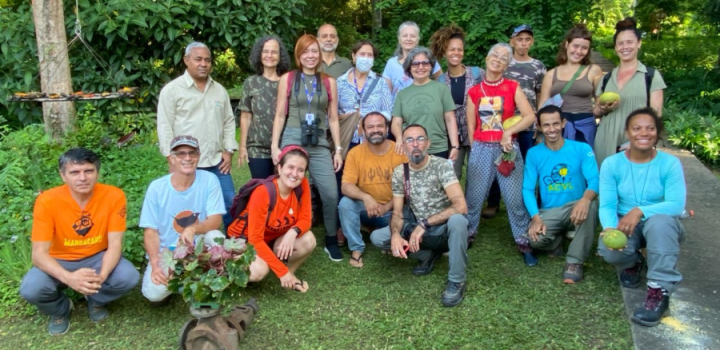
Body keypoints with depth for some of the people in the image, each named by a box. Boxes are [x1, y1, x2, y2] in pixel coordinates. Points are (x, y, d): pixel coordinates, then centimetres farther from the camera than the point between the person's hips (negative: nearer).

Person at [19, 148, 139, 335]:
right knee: (31, 289, -29)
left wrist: (102, 275, -39)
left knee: (129, 277, -27)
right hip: (60, 261, 0)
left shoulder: (113, 196, -20)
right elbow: (39, 254, -23)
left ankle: (96, 300, 9)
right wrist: (69, 277, -42)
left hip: (98, 258, 0)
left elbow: (115, 244, -18)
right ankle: (60, 309, 9)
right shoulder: (47, 201, -21)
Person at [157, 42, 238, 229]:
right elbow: (165, 127, -5)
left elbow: (229, 122, 15)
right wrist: (172, 159, -10)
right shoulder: (172, 90, -3)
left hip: (217, 162, 5)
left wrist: (228, 151, 5)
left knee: (230, 204, 8)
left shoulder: (220, 90, 13)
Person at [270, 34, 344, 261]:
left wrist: (338, 149, 7)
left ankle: (331, 242, 12)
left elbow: (333, 118, 11)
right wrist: (275, 146, -3)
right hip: (292, 141, -1)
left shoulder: (329, 82, 10)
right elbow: (280, 115, 4)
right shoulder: (287, 79, 5)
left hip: (319, 145, 1)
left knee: (331, 194, -5)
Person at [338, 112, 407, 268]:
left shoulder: (400, 152, -10)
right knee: (346, 203, -28)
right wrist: (365, 197, -35)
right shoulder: (355, 153, -8)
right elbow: (346, 186, -15)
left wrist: (387, 207, -20)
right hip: (365, 208, 1)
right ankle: (356, 249, -10)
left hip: (392, 210, 0)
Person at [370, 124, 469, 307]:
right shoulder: (399, 172, -4)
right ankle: (429, 254, 8)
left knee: (457, 220, -39)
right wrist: (395, 235, -24)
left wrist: (424, 224, -30)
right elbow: (397, 213, -2)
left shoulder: (442, 166, -18)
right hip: (419, 229, 5)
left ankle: (456, 281, -18)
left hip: (444, 228, -5)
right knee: (377, 237, -12)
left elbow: (461, 206, -30)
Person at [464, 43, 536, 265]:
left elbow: (530, 116, -6)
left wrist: (508, 132, -15)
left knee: (515, 197, 0)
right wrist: (476, 149, 2)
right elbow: (470, 126, 8)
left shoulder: (512, 87, 2)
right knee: (474, 196, 6)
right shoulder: (474, 92, 6)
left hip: (507, 148, -1)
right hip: (481, 149, 1)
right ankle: (466, 236, 22)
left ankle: (523, 242, 12)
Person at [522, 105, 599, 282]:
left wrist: (585, 199, -40)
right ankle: (556, 242, 10)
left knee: (591, 205, -36)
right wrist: (536, 218, -20)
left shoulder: (582, 149, -3)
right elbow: (528, 189, -4)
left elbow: (595, 180, -16)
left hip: (576, 209, 0)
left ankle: (574, 262, -22)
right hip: (548, 212, 1)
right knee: (535, 238, -30)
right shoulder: (533, 154, 1)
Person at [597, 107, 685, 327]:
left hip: (662, 226, -1)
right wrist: (610, 229, -35)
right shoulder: (611, 164, -8)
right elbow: (607, 205, -14)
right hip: (624, 224, 1)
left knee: (660, 220, -38)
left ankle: (659, 291, -31)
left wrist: (640, 211, -35)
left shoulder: (670, 163, -11)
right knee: (608, 249, -32)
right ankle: (632, 263, 8)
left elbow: (676, 205, -20)